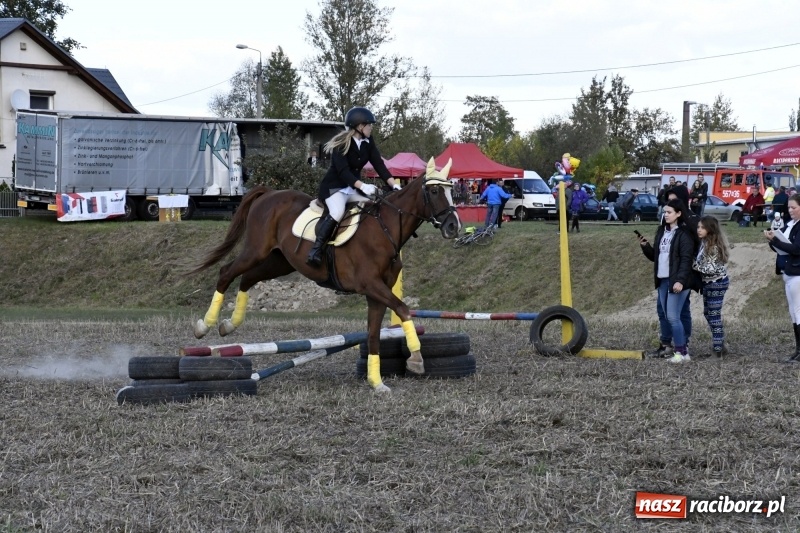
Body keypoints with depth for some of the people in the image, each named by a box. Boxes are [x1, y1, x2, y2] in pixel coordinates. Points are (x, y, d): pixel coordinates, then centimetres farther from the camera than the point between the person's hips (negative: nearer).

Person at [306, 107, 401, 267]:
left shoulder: (368, 142, 1)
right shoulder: (341, 144, -19)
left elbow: (379, 165, -3)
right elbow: (343, 171, -28)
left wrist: (394, 185, -16)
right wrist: (363, 186, -42)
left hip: (354, 188, 8)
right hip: (334, 187, -8)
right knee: (337, 212, -35)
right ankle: (316, 249, -30)